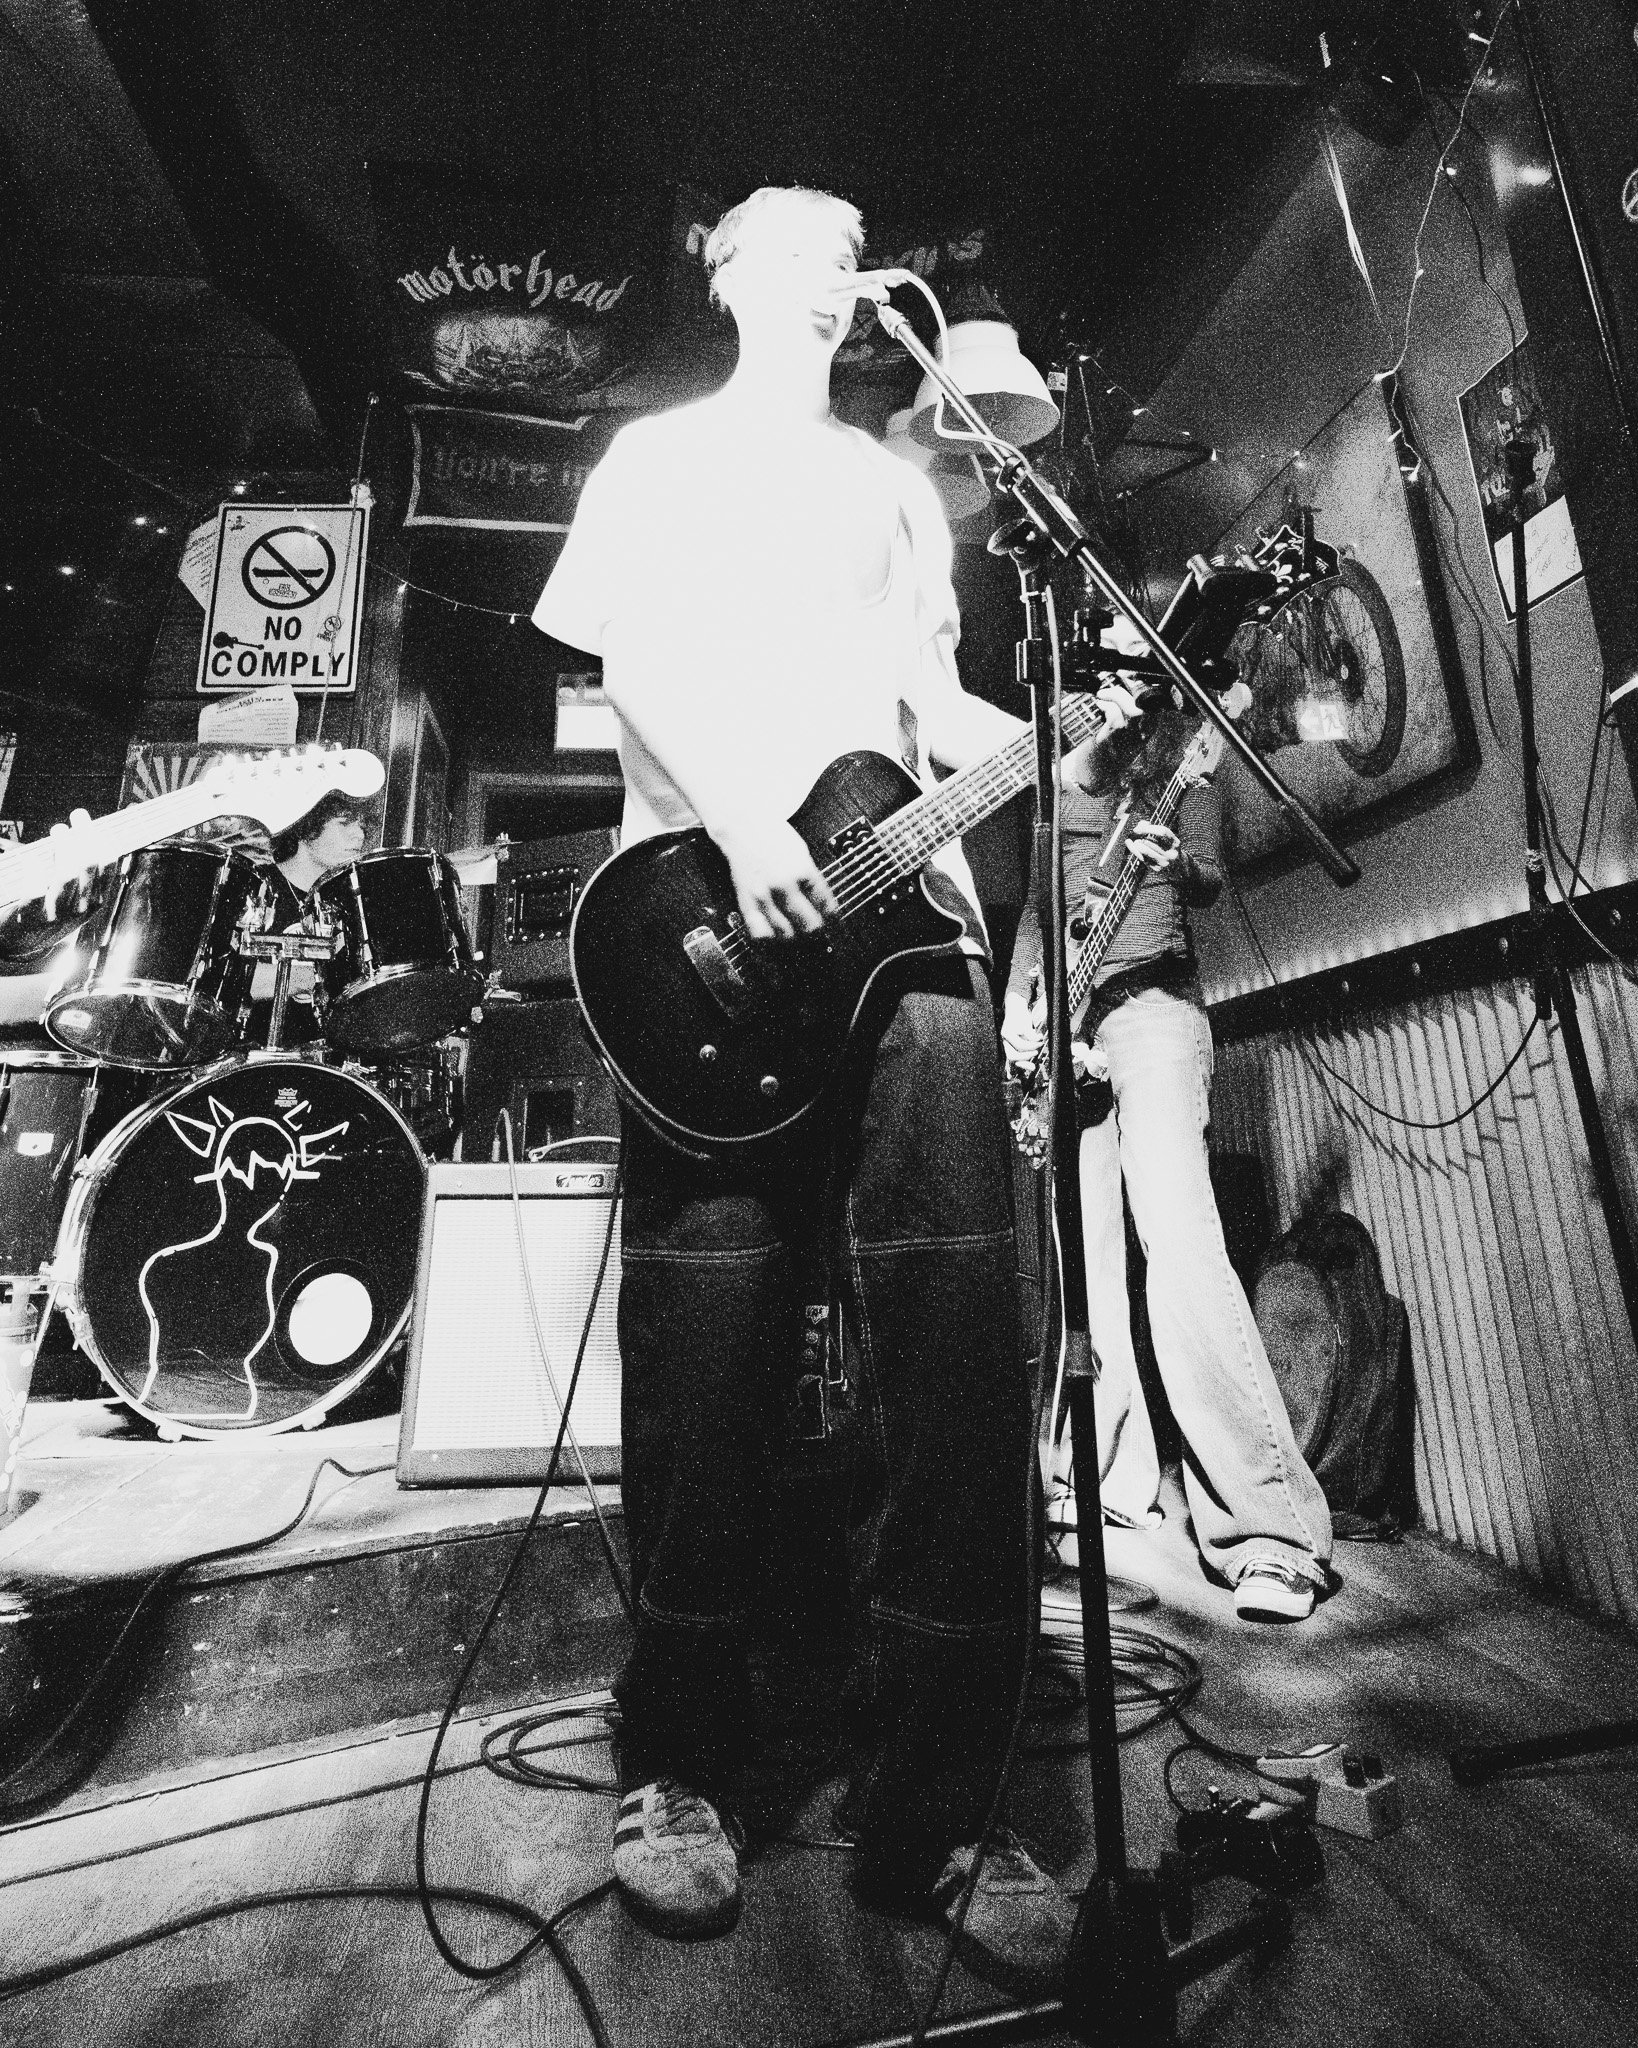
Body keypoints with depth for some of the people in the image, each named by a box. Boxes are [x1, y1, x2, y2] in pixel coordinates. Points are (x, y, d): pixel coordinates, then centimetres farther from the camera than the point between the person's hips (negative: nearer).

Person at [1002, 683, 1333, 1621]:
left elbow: (1211, 880, 1)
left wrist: (1179, 865, -23)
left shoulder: (1183, 748, 13)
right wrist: (1017, 1001, 5)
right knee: (1083, 1264, 2)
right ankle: (1116, 1488, 14)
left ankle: (1276, 1531, -12)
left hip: (1151, 998, -4)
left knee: (1180, 1246, -18)